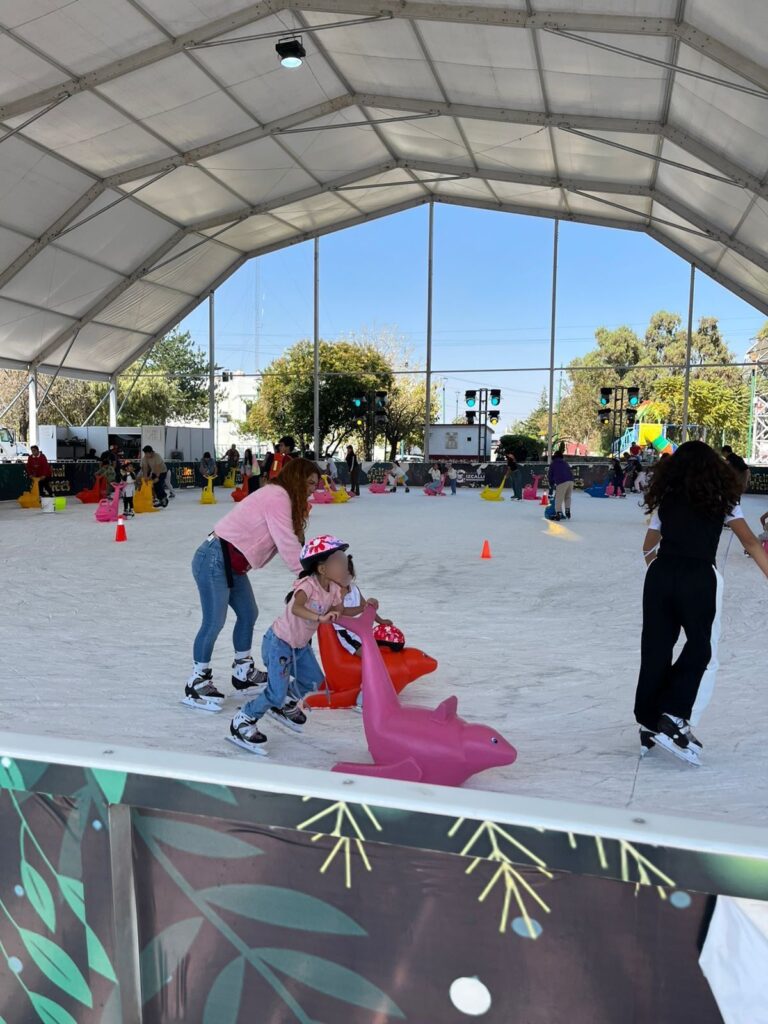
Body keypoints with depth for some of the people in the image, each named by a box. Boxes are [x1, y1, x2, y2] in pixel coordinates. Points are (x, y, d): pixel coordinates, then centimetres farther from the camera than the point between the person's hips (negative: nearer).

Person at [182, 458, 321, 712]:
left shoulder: (282, 499, 14)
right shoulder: (277, 496, -17)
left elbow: (291, 543, 8)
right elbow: (287, 544, -21)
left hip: (232, 564, 11)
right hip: (215, 559, -11)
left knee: (248, 614, 16)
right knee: (214, 622, -7)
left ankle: (243, 671, 31)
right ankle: (196, 684, 6)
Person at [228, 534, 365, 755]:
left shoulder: (333, 589, -3)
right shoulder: (308, 585, -29)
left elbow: (339, 612, 12)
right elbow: (297, 608, -47)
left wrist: (363, 608, 0)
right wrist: (320, 617, -56)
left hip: (300, 645, 9)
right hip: (279, 643, -9)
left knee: (314, 681, 16)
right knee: (276, 692, -11)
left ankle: (285, 705, 42)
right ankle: (242, 722, 10)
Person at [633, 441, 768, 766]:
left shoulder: (665, 499, 13)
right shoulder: (722, 498, 8)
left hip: (660, 576, 3)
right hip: (699, 579, -3)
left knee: (655, 650, 11)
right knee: (701, 651, 11)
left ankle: (650, 724, 20)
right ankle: (673, 718, 0)